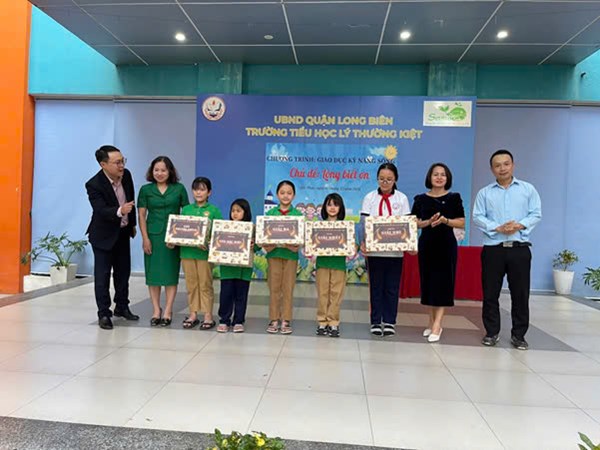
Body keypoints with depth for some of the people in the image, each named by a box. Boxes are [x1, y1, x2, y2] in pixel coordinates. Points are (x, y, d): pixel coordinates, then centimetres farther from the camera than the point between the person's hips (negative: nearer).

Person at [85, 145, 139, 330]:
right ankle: (104, 314, 11)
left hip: (123, 233, 6)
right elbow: (101, 210, -33)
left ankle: (122, 307, 31)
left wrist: (132, 224, 15)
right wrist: (120, 211, -53)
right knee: (102, 275, -1)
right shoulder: (94, 184, -24)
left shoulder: (126, 175, -7)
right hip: (104, 235, -6)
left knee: (123, 271, 15)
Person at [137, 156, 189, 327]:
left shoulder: (179, 189, 2)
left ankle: (168, 311, 9)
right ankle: (156, 310, 13)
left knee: (171, 273, 2)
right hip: (152, 236, 1)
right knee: (153, 272, 3)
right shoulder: (145, 189, 4)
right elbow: (141, 215, 3)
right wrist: (145, 238, -5)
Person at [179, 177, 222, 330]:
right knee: (191, 284, 10)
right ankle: (193, 314, 20)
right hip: (187, 251, 3)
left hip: (205, 252, -3)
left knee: (205, 284, 3)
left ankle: (208, 316, 11)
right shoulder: (186, 209, 10)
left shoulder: (214, 210, -1)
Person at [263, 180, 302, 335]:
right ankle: (274, 320, 15)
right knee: (274, 289, 5)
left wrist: (296, 246, -20)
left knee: (288, 289, 4)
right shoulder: (270, 213, 6)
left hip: (291, 254, -1)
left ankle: (286, 321, 13)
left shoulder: (298, 215, 3)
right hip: (274, 253, 1)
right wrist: (266, 245, -16)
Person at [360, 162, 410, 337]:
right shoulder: (370, 197, 4)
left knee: (392, 287, 6)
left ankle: (389, 322, 17)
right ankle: (376, 322, 16)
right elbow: (363, 223, -2)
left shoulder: (402, 198, 5)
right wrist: (363, 242, -16)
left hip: (395, 250, 0)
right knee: (376, 286, 6)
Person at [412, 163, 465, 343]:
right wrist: (429, 222, -12)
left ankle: (437, 325, -3)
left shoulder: (454, 198, 1)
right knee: (428, 282, 7)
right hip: (426, 244, 2)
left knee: (442, 283, -4)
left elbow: (462, 223, 0)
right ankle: (432, 321, 19)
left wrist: (445, 220, -17)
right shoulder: (421, 199, 6)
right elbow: (414, 223, 5)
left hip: (446, 244, -2)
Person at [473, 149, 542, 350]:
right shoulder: (484, 193, 7)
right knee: (490, 293, 4)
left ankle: (518, 335, 16)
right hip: (493, 249, 0)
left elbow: (536, 214, 3)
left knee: (520, 293, 3)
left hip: (520, 248, 0)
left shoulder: (528, 189, 8)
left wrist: (520, 225, -15)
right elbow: (477, 217, -1)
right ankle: (492, 332, 17)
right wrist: (498, 228, -15)